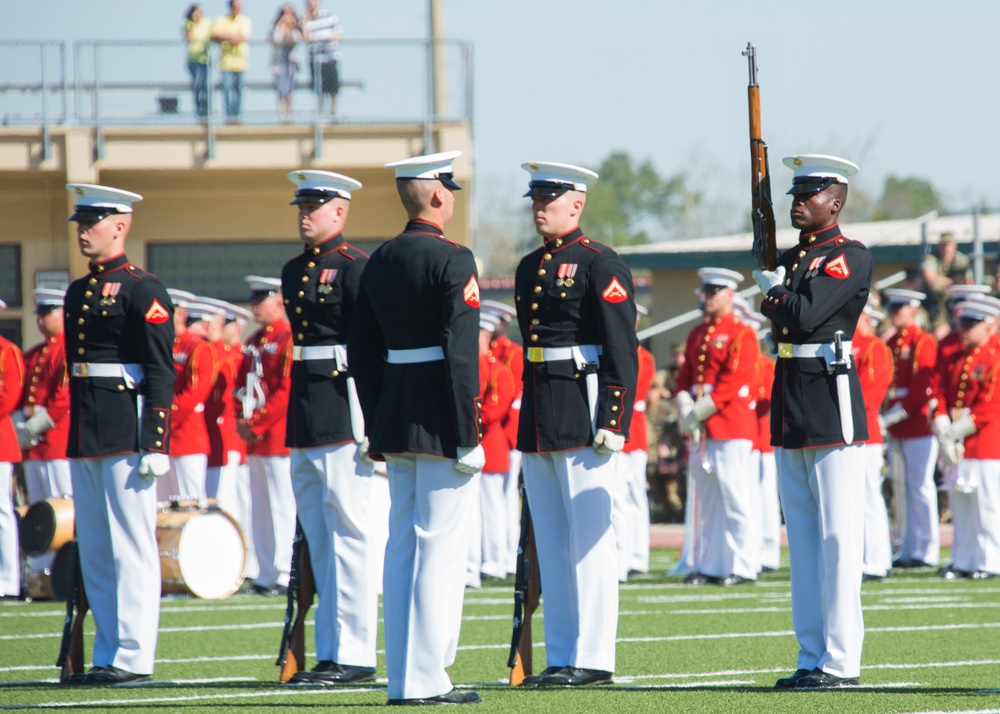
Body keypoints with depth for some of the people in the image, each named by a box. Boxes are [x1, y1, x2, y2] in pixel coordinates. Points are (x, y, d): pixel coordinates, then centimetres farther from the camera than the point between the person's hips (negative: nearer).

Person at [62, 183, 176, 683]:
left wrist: (155, 445, -17)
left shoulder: (142, 290, -7)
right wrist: (74, 435, 19)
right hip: (84, 439, 8)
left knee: (131, 548, -5)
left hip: (127, 437, -8)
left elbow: (161, 374, -12)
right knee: (94, 553, 9)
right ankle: (107, 656, 14)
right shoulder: (78, 293, 17)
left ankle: (134, 657, -4)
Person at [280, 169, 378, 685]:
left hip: (343, 416, -9)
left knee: (349, 535, -6)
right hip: (303, 421, 9)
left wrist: (371, 424, -17)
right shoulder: (294, 272, 16)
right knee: (319, 540, 10)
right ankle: (329, 655, 14)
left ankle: (355, 655, -4)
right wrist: (295, 420, 20)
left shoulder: (355, 268, -9)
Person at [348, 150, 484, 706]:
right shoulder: (453, 261, -11)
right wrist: (468, 433, -15)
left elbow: (361, 350, 14)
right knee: (441, 546, -5)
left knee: (402, 547, 10)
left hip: (394, 424, 7)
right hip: (439, 424, -7)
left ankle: (402, 678, 11)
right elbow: (461, 352, -17)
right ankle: (427, 679, -8)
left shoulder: (380, 262, 11)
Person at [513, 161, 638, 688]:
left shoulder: (600, 265, -8)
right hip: (538, 422, 8)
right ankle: (561, 658, 13)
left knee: (589, 540, -6)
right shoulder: (529, 268, 17)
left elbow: (623, 352, -13)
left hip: (583, 419, -8)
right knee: (550, 542, 9)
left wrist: (613, 422, -19)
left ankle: (594, 659, -4)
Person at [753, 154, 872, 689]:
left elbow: (804, 314, -17)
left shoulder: (852, 258, -8)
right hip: (789, 417, 9)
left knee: (837, 538, -7)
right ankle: (812, 658, 13)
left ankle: (840, 662, -7)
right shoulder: (790, 259, 17)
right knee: (802, 539, 9)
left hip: (832, 411, -9)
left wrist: (771, 292, -1)